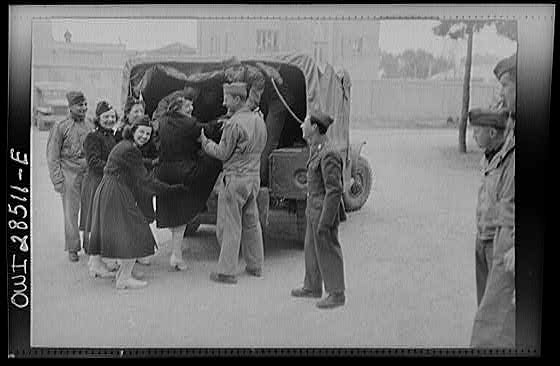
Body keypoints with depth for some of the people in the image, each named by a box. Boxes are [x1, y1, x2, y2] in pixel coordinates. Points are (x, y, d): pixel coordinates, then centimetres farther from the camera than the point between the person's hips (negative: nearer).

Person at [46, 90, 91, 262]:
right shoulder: (60, 127, -2)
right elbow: (52, 156, -2)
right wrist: (57, 180, -8)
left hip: (88, 173, 4)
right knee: (71, 212, 0)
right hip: (69, 173, -4)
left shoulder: (89, 126, 12)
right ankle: (72, 249, 10)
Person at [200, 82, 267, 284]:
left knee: (229, 225, -2)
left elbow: (222, 153, -12)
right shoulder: (258, 120, 9)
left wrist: (204, 141, 3)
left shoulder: (234, 124, -16)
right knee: (251, 222, 17)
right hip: (254, 176, 8)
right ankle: (255, 265, 24)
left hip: (235, 178, -8)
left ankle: (226, 271, 1)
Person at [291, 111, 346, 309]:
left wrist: (325, 221, -23)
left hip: (324, 211, -10)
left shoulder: (329, 155, -24)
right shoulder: (315, 149, 8)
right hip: (313, 209, 10)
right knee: (311, 248, 20)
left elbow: (334, 191, -24)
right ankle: (312, 287, 34)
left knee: (328, 252, 1)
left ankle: (337, 294, 13)